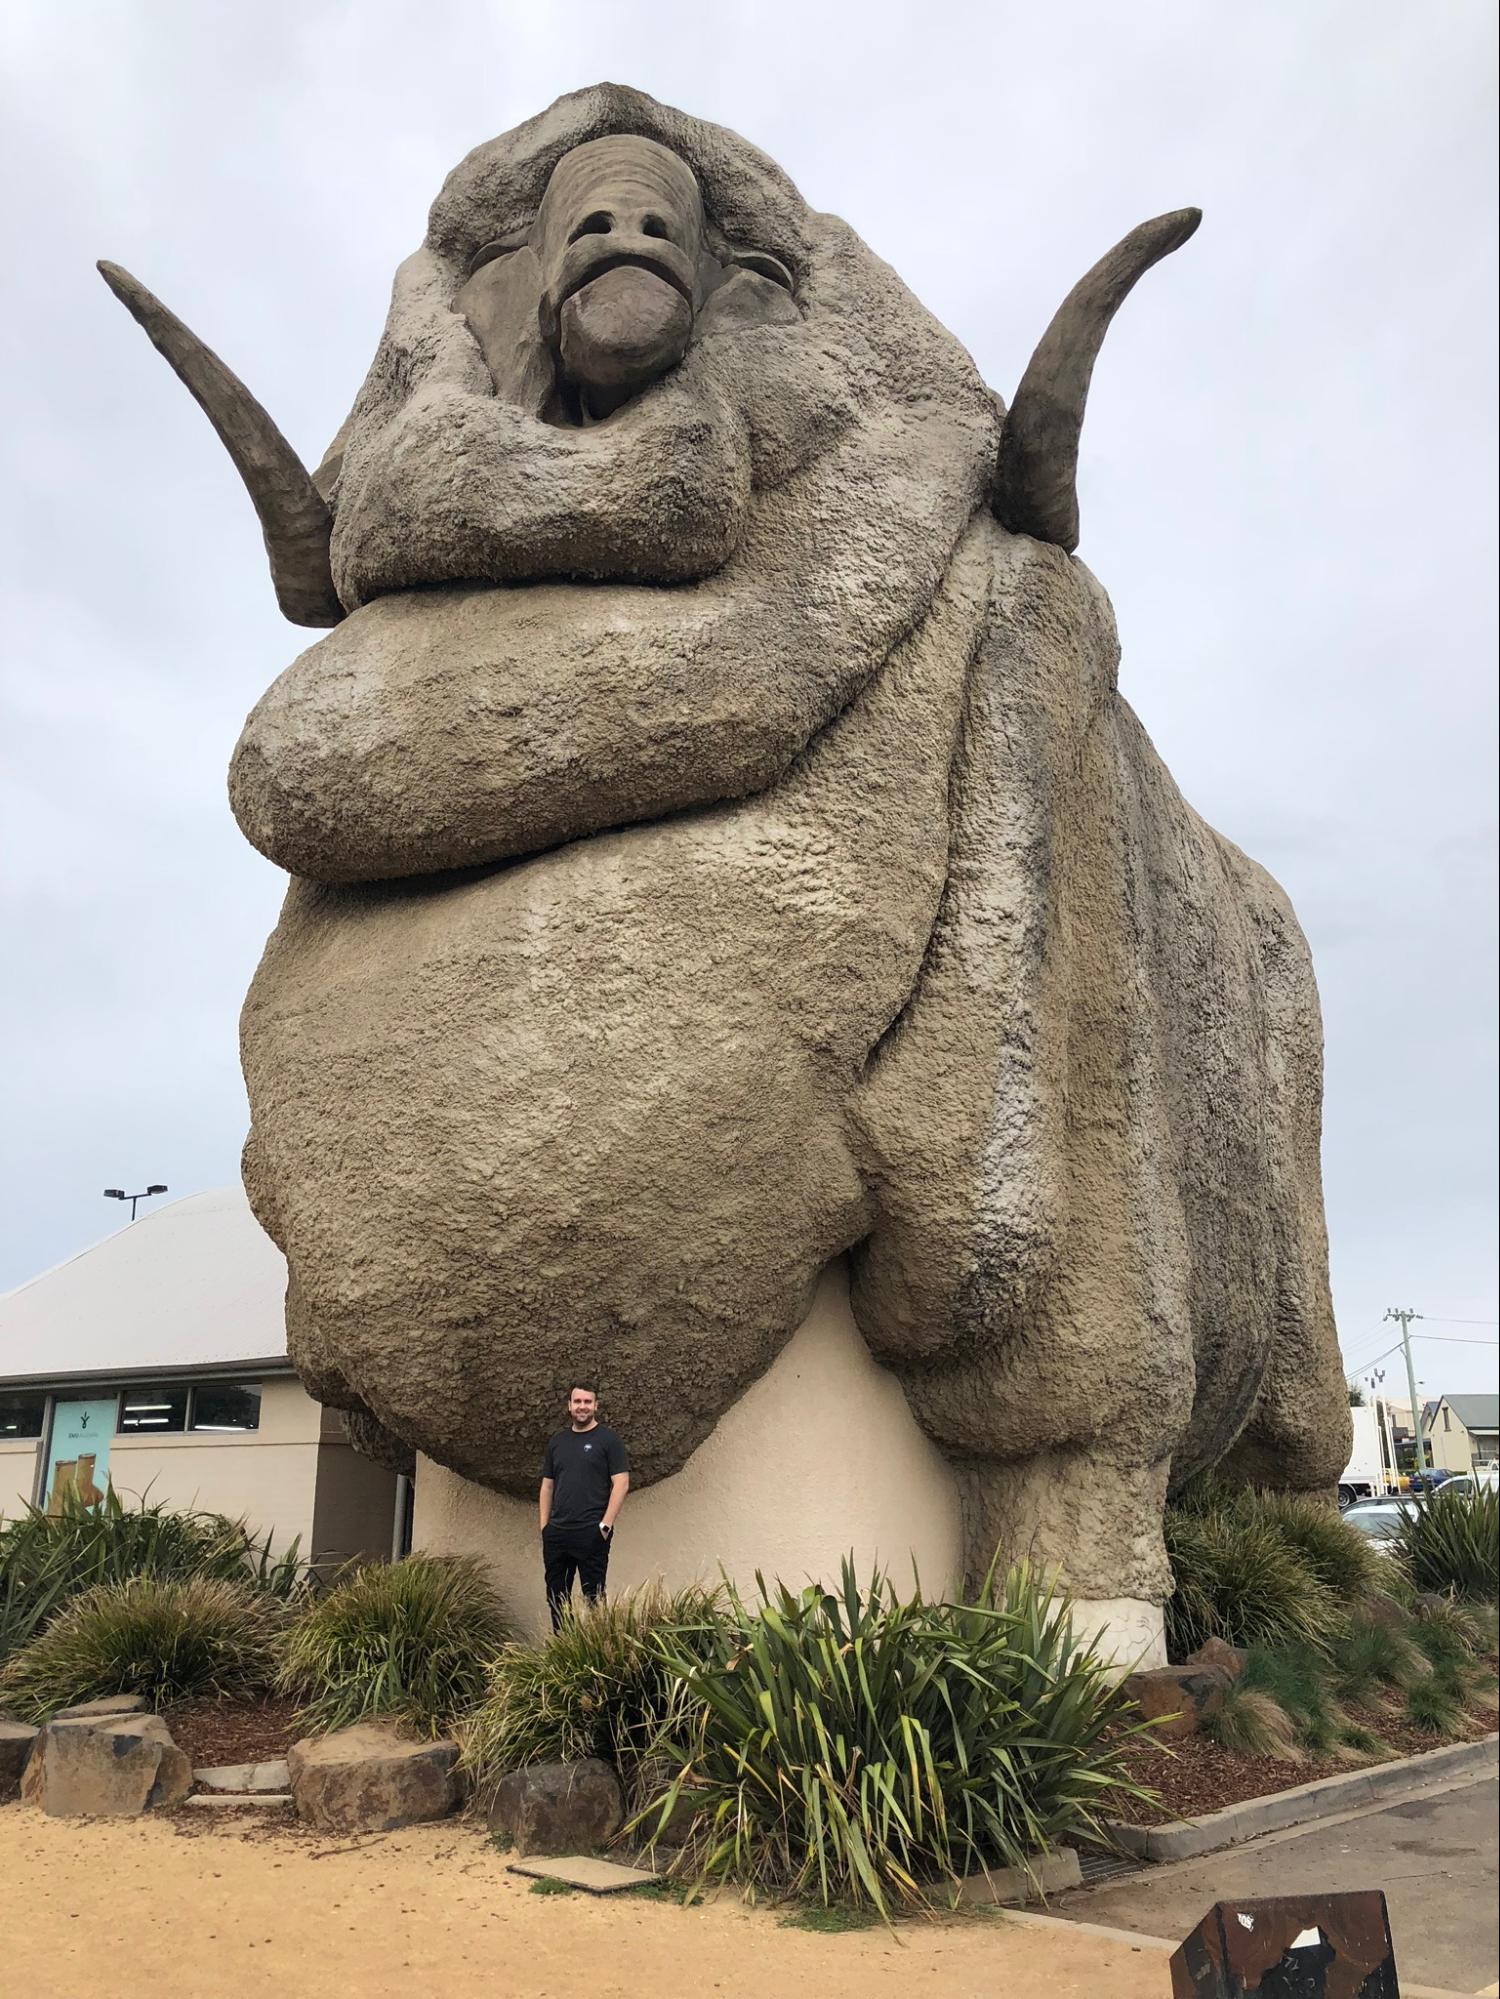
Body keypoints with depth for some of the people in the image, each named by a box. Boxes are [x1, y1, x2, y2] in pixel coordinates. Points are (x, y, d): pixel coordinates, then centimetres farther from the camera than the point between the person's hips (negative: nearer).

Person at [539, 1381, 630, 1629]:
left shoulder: (607, 1439, -2)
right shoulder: (556, 1441, 13)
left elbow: (621, 1483, -8)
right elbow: (547, 1486, 17)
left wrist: (606, 1525, -13)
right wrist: (544, 1525, 7)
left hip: (591, 1532, -5)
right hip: (556, 1532, 6)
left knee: (593, 1595, -1)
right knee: (556, 1594, 10)